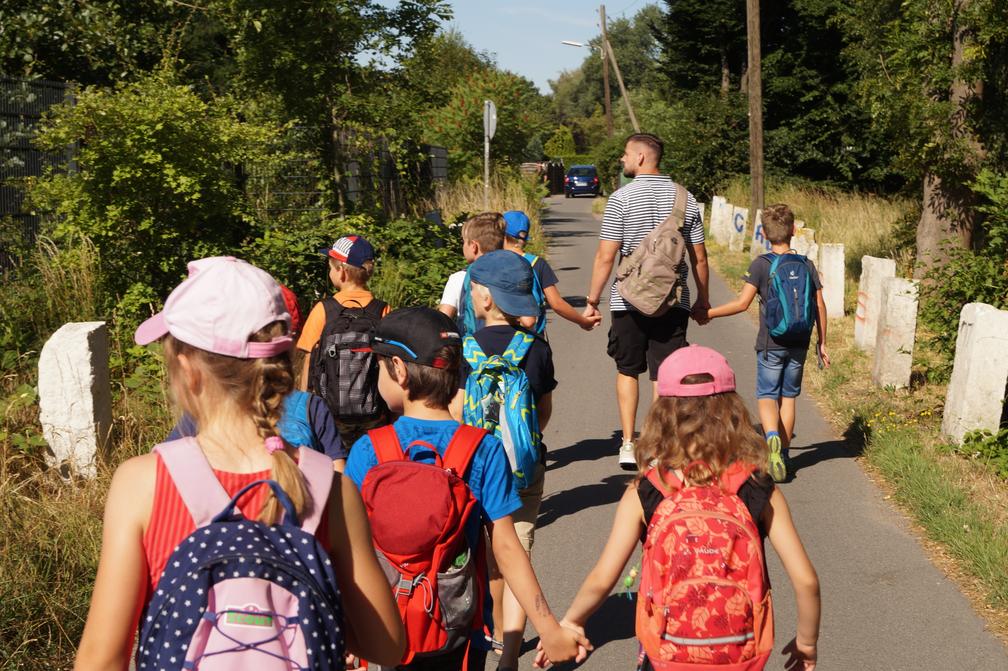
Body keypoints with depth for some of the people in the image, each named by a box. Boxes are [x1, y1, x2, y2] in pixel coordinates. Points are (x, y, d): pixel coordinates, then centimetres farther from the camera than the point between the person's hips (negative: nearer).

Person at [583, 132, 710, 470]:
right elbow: (699, 257, 8)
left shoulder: (622, 198, -6)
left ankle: (628, 444, 15)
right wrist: (703, 302, 18)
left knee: (627, 370, 14)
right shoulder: (685, 198, 5)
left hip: (629, 302, -2)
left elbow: (605, 256, -9)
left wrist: (592, 301, -1)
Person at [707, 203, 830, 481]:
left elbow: (743, 303, -15)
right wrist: (822, 342, 12)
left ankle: (772, 436, -25)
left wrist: (709, 313, -4)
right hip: (799, 344, 3)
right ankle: (783, 453, 19)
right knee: (788, 397, 14)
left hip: (771, 344, -3)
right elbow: (819, 306, 3)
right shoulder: (807, 264, 1)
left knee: (766, 396, 4)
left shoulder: (760, 264, -9)